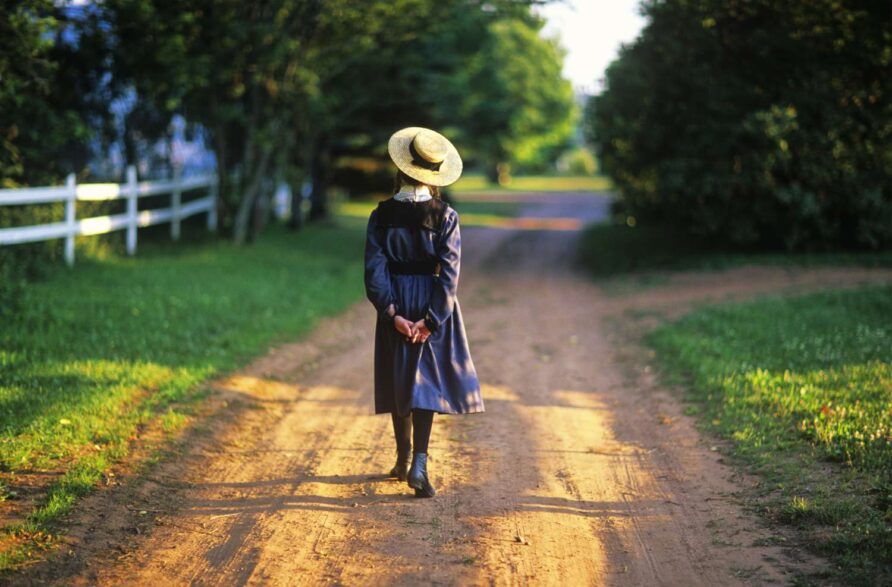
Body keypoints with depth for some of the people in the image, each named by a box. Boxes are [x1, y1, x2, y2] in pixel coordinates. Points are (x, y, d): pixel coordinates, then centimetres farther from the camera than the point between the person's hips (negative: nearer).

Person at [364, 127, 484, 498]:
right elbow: (449, 272, -13)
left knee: (398, 380, 16)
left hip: (396, 307, 1)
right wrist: (431, 320, -12)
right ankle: (419, 465, -11)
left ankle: (404, 459, 29)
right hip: (432, 307, -1)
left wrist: (392, 313, -10)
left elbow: (374, 269, -10)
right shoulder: (445, 216, -7)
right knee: (426, 381, 2)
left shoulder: (382, 215, -4)